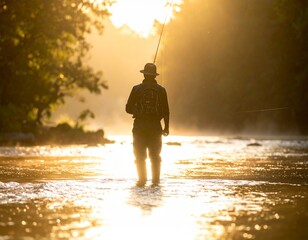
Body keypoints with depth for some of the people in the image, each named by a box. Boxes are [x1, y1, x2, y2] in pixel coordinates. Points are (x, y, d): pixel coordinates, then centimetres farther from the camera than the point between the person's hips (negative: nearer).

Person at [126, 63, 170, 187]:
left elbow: (128, 108, -1)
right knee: (155, 155, 10)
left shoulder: (137, 89, -3)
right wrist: (166, 127, 12)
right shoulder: (161, 90, 1)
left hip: (140, 126, -1)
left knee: (140, 155, 5)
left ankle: (142, 179, 0)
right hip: (155, 126, 1)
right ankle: (155, 180, 7)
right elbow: (166, 111, 2)